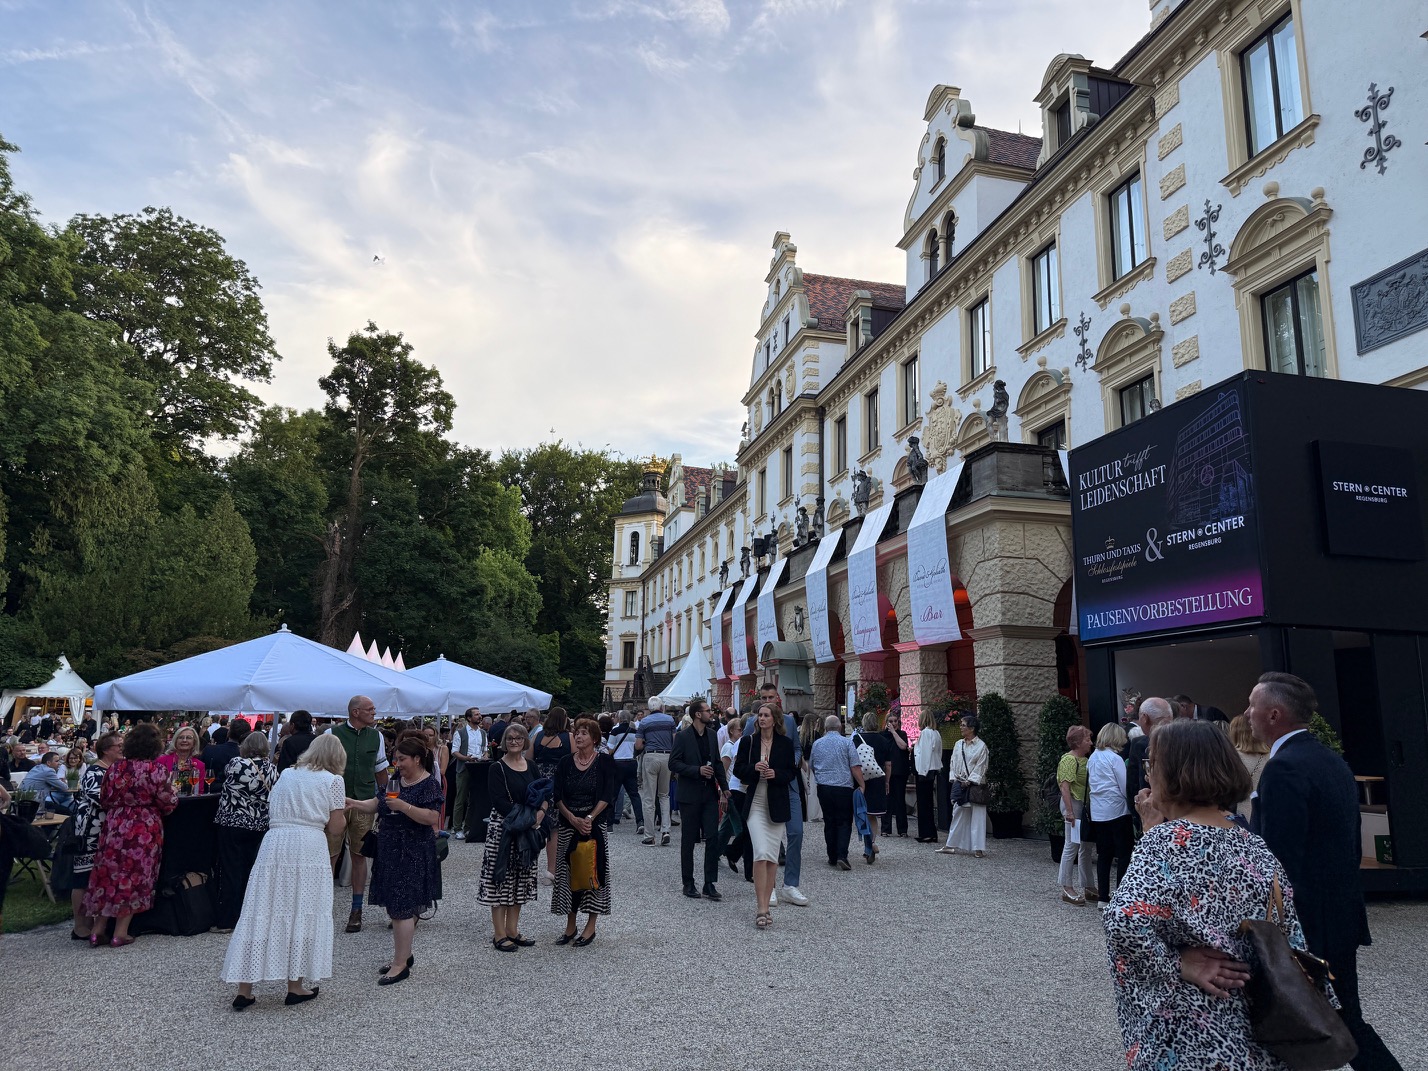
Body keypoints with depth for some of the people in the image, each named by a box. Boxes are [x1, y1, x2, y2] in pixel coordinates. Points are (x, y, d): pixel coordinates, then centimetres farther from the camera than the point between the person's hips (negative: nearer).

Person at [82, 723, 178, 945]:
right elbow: (167, 803, -10)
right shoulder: (157, 769, -12)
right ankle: (120, 933, 11)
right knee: (135, 876, 6)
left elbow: (104, 799, 7)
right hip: (145, 831, -3)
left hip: (115, 827, 3)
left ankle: (98, 928, 19)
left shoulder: (116, 767, -1)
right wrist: (173, 795, 11)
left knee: (108, 873, 14)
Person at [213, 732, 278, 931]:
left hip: (232, 823, -4)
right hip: (259, 826, 4)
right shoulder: (272, 769, -2)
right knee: (250, 870, 13)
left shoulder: (236, 764, -13)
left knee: (231, 870, 2)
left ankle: (227, 920, 6)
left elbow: (225, 776, 7)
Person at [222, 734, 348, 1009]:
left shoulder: (286, 774, 17)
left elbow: (272, 810, 20)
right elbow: (335, 828, 2)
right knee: (302, 914, 7)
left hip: (274, 844, 4)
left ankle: (244, 991, 11)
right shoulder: (333, 781, 2)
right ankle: (295, 986, 14)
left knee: (263, 914, 6)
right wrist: (341, 811, 20)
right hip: (309, 849, -4)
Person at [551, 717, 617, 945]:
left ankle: (590, 927, 10)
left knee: (592, 873, 0)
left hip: (594, 825, -3)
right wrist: (573, 819, -13)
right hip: (568, 825, 3)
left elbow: (607, 796, -7)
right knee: (568, 873, 6)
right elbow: (557, 796, 1)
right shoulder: (565, 763, 6)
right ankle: (570, 926, 18)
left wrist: (589, 819, -17)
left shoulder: (604, 762, -2)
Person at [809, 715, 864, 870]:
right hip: (844, 787, -3)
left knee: (829, 823, 11)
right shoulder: (847, 742, -3)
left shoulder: (817, 743, 7)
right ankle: (842, 856, -10)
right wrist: (862, 785, -1)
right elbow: (855, 767, -8)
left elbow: (811, 766, 19)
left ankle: (832, 857, 13)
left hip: (823, 788, 3)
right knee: (844, 822, 3)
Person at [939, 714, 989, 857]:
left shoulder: (981, 746, -6)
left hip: (975, 785, -5)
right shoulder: (958, 744, 10)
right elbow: (953, 764, 11)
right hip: (960, 785, 5)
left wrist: (969, 781, -14)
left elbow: (980, 768, -9)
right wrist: (955, 778, -2)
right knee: (958, 814, 8)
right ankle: (951, 845, 13)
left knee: (977, 816, -3)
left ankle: (978, 848, 3)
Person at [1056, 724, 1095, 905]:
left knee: (1086, 847, 13)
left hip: (1085, 806, 9)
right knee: (1072, 846, -4)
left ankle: (1086, 887, 22)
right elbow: (1065, 787, -18)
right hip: (1074, 804, -9)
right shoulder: (1069, 759, -13)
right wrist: (1069, 811, -22)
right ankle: (1066, 888, 3)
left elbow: (1088, 784, 15)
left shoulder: (1084, 759, 13)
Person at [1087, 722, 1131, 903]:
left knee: (1104, 854, 11)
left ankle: (1103, 897, 13)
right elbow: (1125, 787, -10)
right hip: (1117, 811, -6)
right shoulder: (1115, 758, -11)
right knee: (1124, 854, 2)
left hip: (1098, 813, 6)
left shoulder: (1093, 758, 9)